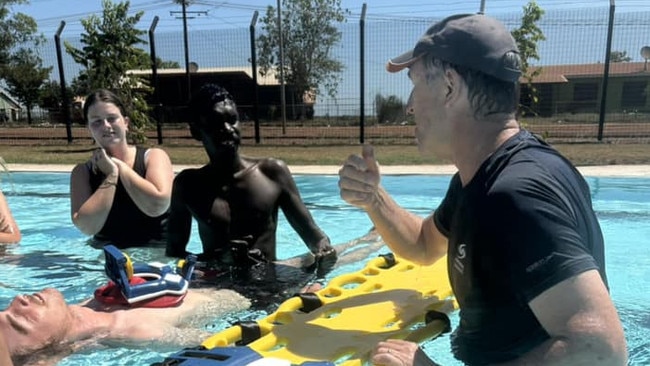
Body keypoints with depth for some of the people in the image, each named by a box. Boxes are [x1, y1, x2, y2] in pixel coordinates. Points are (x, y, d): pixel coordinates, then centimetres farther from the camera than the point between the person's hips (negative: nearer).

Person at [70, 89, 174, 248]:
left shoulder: (153, 156, -3)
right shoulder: (82, 172, 3)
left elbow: (157, 206, -20)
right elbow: (87, 227, -10)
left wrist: (120, 165, -9)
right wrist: (111, 175, -9)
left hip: (157, 252, -1)